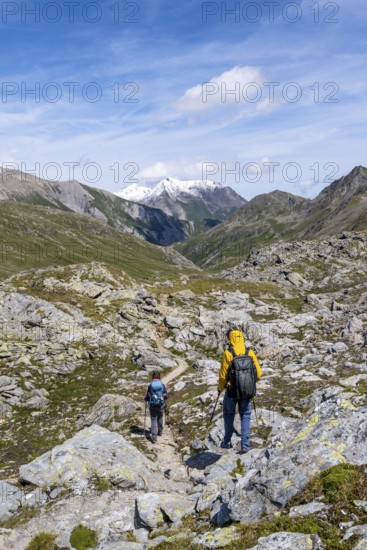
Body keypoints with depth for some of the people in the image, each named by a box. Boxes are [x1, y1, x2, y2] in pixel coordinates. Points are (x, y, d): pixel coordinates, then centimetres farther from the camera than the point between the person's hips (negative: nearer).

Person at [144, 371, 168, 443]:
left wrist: (145, 399, 17)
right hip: (161, 405, 2)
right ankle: (160, 431, 41)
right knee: (160, 418, 23)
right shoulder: (162, 385, -7)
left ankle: (154, 437, -6)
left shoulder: (150, 385, -10)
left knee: (153, 420, 3)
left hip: (152, 405, -2)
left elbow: (147, 396, -6)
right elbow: (166, 396, -2)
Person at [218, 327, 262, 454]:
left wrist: (220, 388, 6)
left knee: (228, 415, 18)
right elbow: (258, 373, -3)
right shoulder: (250, 353, -5)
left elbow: (223, 375, -11)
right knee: (245, 416, 14)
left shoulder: (227, 354, -14)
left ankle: (227, 442, 27)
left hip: (231, 391, -2)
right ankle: (245, 445, 9)